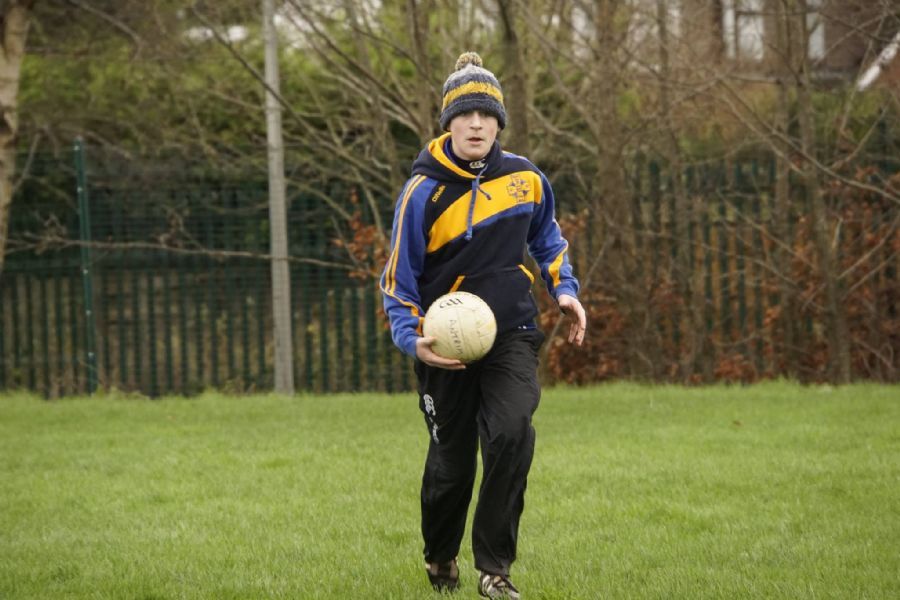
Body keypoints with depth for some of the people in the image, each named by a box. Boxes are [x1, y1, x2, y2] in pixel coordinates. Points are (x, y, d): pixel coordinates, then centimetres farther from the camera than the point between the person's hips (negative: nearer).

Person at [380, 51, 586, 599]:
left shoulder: (526, 179, -1)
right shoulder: (424, 192, -12)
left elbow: (546, 237, 20)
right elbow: (399, 279, -5)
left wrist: (565, 289, 7)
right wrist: (412, 339, -19)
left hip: (511, 335, 2)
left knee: (511, 435, -23)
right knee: (451, 462, 7)